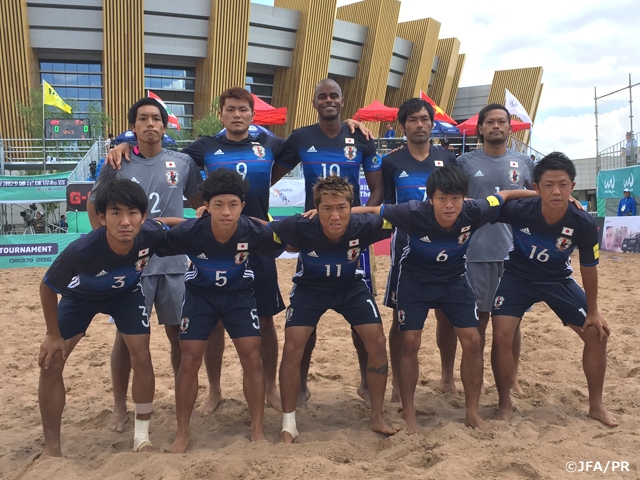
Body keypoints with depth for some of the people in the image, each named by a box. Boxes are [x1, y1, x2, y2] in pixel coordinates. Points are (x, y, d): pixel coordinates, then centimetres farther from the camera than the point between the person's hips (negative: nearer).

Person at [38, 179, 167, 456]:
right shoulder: (80, 251, -43)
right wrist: (53, 335, -12)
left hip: (126, 293, 1)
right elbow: (47, 288, -22)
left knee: (141, 358, -7)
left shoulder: (152, 235, -37)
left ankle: (142, 437, 14)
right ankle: (52, 447, 13)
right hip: (80, 295, -1)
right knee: (50, 364, -5)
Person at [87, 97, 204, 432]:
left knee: (179, 334, 9)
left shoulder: (182, 164, 1)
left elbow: (200, 204, 13)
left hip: (173, 263, 1)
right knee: (127, 335, 5)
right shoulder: (118, 165, -1)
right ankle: (120, 407, 20)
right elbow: (94, 204, 10)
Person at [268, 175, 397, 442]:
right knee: (292, 348, -13)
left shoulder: (363, 226, -32)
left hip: (351, 288, 1)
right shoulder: (300, 227, -35)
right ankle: (288, 424, 5)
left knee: (377, 342, -8)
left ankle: (377, 418, 11)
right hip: (310, 289, -1)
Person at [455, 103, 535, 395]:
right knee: (479, 318, 7)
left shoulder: (523, 163, 6)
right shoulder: (465, 162, 1)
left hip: (515, 252, 2)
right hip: (476, 252, -1)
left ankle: (512, 378, 24)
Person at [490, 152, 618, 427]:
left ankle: (596, 405, 20)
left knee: (597, 335, -1)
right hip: (518, 278, -2)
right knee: (501, 337, -16)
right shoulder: (519, 211, -31)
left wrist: (593, 311, 0)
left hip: (558, 280, 2)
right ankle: (504, 404, 6)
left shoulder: (584, 224, -25)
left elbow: (589, 268, -9)